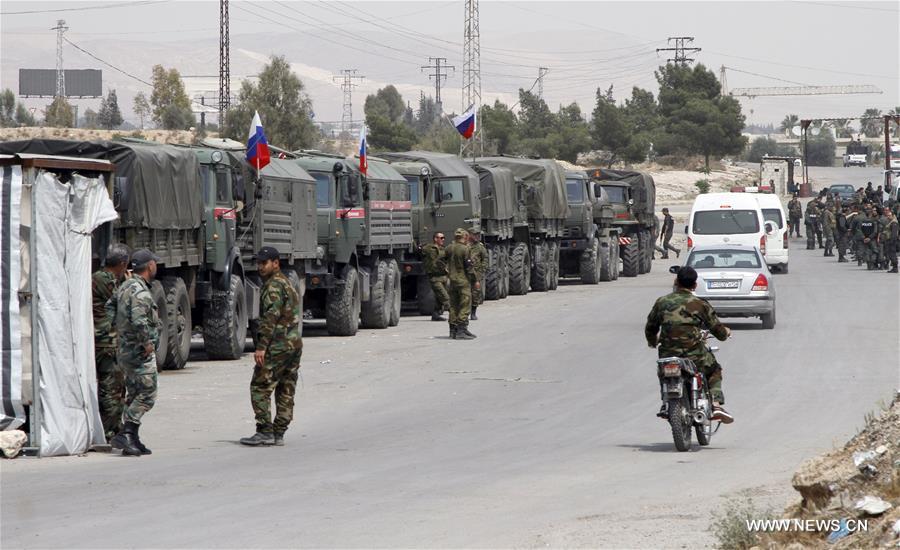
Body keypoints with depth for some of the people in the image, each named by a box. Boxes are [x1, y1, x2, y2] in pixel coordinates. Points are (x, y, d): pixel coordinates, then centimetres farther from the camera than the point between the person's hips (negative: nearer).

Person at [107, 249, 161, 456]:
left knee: (133, 396, 14)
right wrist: (147, 343, -20)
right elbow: (139, 320, -31)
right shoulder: (140, 291, -19)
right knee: (147, 395, -6)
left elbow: (109, 307, 21)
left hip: (125, 351, 10)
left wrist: (118, 332, 18)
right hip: (140, 352, -10)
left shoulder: (125, 286, 12)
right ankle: (125, 435, -12)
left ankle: (132, 440, 16)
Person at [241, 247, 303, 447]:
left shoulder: (273, 285, -12)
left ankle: (265, 432, -11)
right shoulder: (287, 284, 20)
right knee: (286, 392, 9)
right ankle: (278, 434, 11)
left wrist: (261, 346, -24)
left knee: (260, 387, -6)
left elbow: (271, 317, -21)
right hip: (295, 344, 10)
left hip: (278, 345, -10)